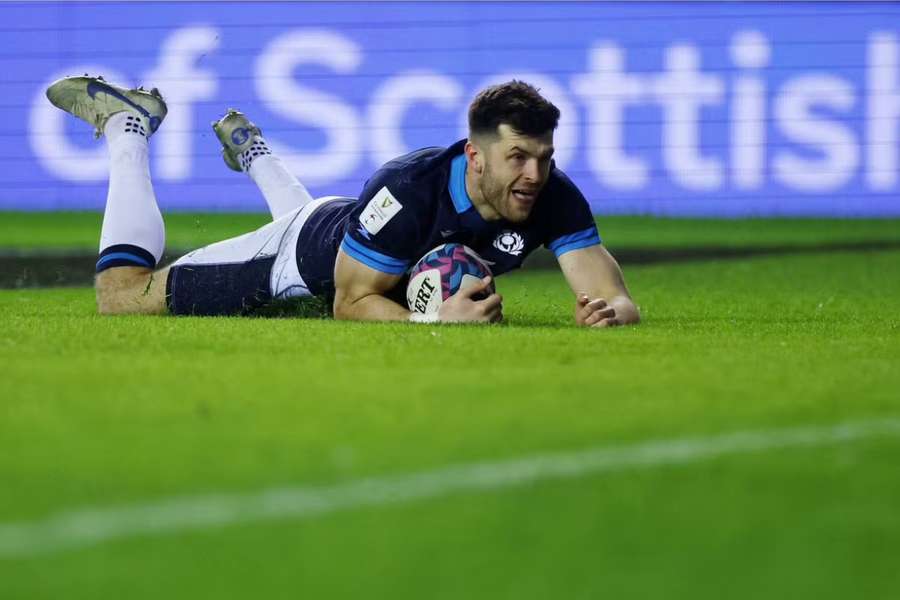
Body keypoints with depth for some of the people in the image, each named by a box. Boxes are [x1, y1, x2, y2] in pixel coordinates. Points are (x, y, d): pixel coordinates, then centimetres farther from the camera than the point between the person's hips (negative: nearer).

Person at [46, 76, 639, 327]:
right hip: (306, 251, -5)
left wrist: (613, 307, -58)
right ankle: (127, 125, 23)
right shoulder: (408, 188, -45)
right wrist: (436, 320, -53)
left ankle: (249, 145, 64)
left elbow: (606, 290, -33)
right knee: (121, 294, 5)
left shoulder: (555, 198, -33)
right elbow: (352, 300, -36)